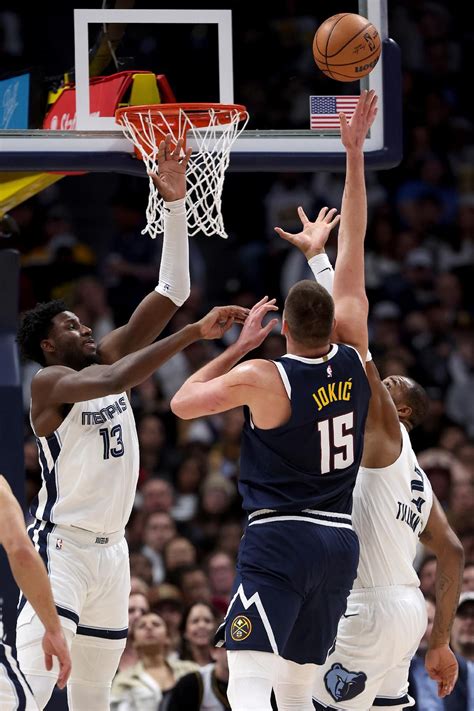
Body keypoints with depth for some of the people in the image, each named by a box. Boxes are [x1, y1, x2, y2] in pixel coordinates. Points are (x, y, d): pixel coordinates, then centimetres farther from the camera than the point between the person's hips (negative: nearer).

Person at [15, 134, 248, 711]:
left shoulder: (107, 356, 10)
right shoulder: (49, 381, -10)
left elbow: (170, 291, 6)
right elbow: (115, 380, -30)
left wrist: (174, 203, -4)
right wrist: (195, 332, -32)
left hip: (111, 548, 8)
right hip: (62, 547, -8)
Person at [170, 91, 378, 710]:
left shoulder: (261, 377, -11)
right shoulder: (353, 356, 2)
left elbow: (182, 402, 6)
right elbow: (353, 247, 7)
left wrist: (242, 345, 10)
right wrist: (354, 153, 11)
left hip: (278, 541, -6)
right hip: (340, 540, 6)